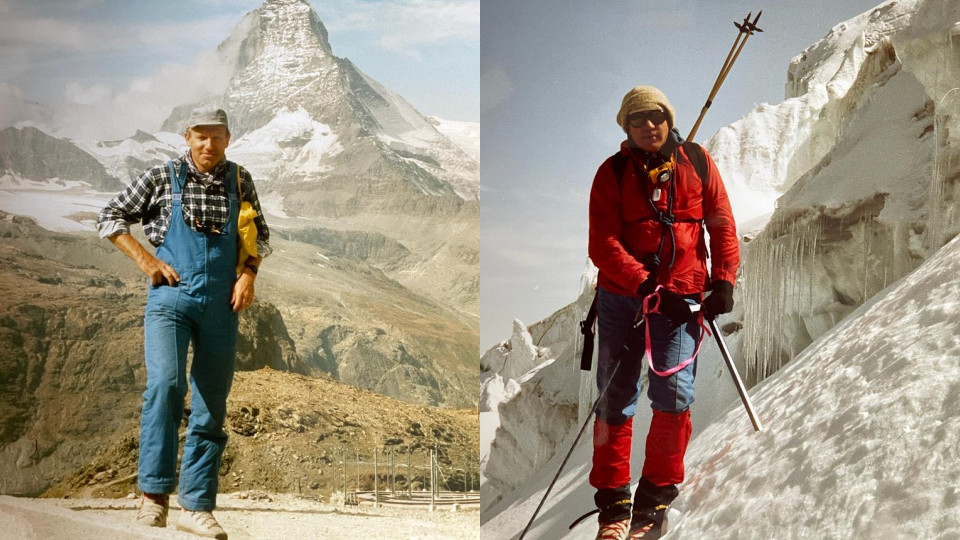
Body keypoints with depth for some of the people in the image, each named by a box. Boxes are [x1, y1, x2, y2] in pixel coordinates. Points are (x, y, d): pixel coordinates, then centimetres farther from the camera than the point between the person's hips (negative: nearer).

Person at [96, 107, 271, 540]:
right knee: (165, 383, -23)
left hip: (221, 305, 3)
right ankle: (154, 492, -15)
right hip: (170, 297, -3)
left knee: (212, 406, 2)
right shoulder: (162, 178, 1)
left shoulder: (239, 181, 8)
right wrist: (147, 261, -5)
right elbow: (110, 218, 6)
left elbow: (260, 234, 19)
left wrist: (249, 273, 1)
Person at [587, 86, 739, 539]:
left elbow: (722, 224, 11)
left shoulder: (696, 162, 7)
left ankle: (656, 497, 6)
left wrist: (723, 281, 0)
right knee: (615, 398, 2)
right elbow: (603, 244, -6)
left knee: (673, 393, -10)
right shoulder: (613, 173, 3)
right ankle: (613, 501, 13)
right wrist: (646, 287, -16)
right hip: (621, 297, 0)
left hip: (683, 296, 0)